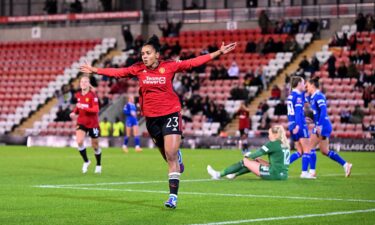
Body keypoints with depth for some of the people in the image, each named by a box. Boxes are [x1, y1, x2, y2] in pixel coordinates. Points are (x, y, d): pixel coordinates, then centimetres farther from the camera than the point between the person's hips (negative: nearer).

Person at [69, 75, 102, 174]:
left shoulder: (92, 95, -15)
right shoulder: (78, 95, 2)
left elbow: (96, 110, -24)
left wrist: (83, 107, -34)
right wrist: (74, 112, 0)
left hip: (92, 123, -4)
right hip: (81, 122, 4)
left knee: (95, 146, 9)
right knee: (79, 142, -19)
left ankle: (99, 165, 32)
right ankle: (86, 161, 3)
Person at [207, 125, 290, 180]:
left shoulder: (273, 144, -11)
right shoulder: (285, 144, 12)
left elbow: (257, 154, -8)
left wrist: (248, 155, 15)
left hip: (275, 174, -8)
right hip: (283, 175, 8)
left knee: (244, 162, 3)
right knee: (256, 161, 23)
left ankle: (219, 175, 10)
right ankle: (234, 175, 30)